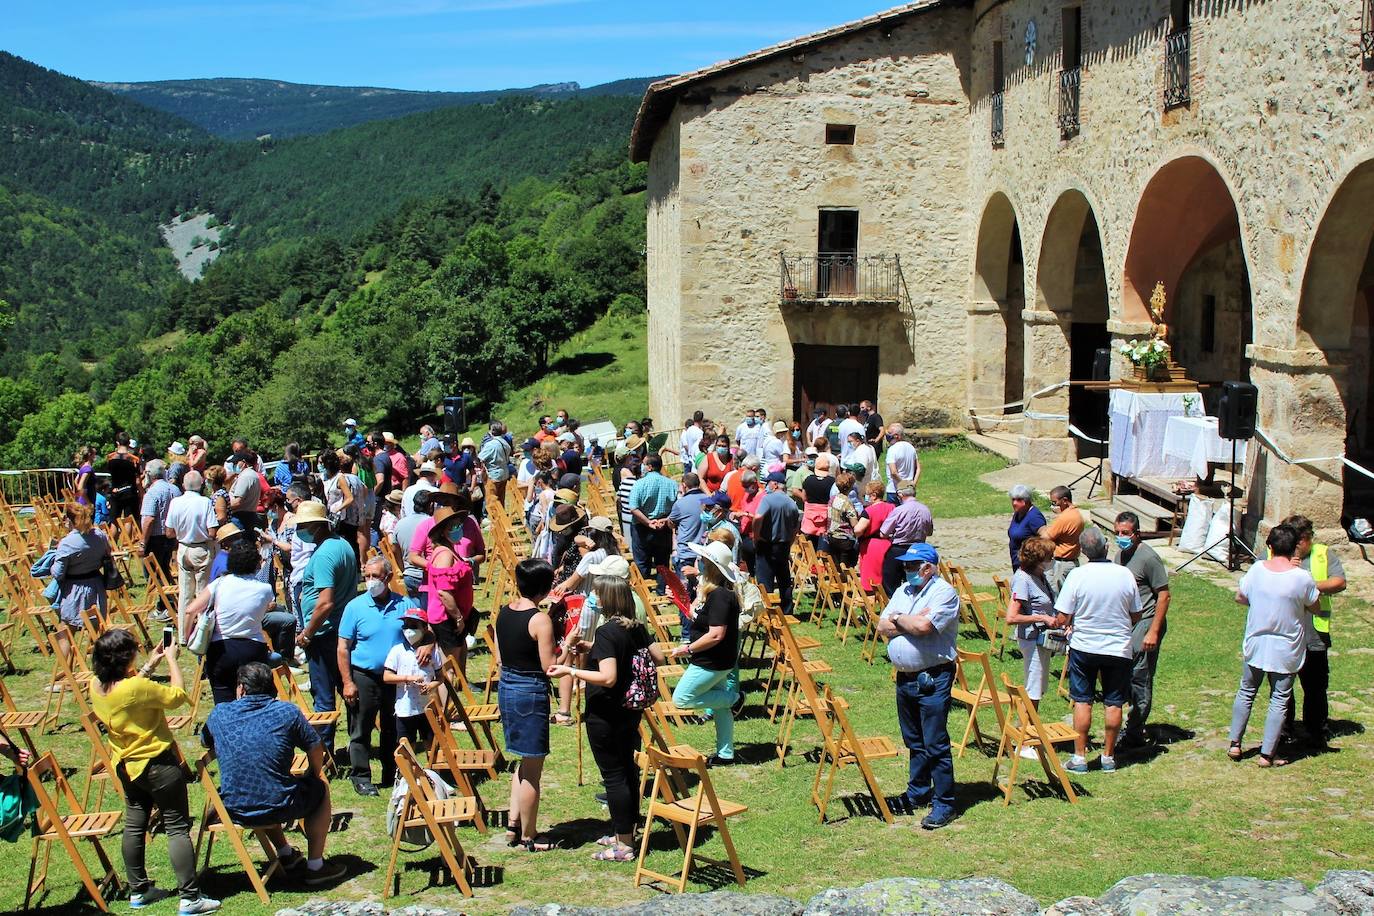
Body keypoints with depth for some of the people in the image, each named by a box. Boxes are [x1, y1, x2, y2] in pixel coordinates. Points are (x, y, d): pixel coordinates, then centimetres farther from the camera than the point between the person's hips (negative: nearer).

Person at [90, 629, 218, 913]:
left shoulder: (97, 686, -4)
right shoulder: (137, 687, -29)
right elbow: (177, 695, -17)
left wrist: (150, 664, 15)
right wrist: (171, 659, -7)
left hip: (127, 765, 8)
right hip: (158, 764, -8)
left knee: (134, 826, 18)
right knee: (177, 828, -1)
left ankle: (138, 890, 28)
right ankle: (190, 897, 1)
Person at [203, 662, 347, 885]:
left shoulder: (219, 714, 0)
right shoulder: (287, 712, -6)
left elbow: (205, 743, 21)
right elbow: (316, 751, 5)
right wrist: (314, 777, 24)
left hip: (234, 811, 4)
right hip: (278, 808, -4)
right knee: (321, 786, 27)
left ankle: (286, 855, 42)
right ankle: (315, 866, 27)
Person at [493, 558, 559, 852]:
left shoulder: (503, 613, 4)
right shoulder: (540, 620, -19)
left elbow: (499, 659, 10)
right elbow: (549, 666, -17)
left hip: (506, 687, 8)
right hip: (531, 692, -8)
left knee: (524, 762, 23)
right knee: (532, 769, 5)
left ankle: (514, 825, 24)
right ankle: (528, 837, 15)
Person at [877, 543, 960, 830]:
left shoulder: (944, 592, -12)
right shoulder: (903, 591, 12)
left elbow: (923, 626, -25)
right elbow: (882, 627, 2)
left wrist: (898, 619, -7)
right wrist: (912, 622, -13)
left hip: (933, 679, -8)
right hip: (904, 677, 8)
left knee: (935, 744, -5)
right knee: (914, 741, 19)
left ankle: (944, 804, 2)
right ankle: (917, 793, 32)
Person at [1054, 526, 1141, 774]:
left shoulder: (1077, 576, -15)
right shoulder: (1125, 574, -9)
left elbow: (1062, 619, -14)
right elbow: (1136, 616, 2)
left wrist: (1058, 624, 9)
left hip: (1084, 647, -1)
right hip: (1118, 648, 1)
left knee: (1082, 702, 8)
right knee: (1113, 703, 10)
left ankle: (1080, 756, 11)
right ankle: (1108, 756, 18)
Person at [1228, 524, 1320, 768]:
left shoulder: (1257, 570, -8)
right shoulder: (1302, 578, -17)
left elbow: (1239, 597, 6)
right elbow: (1314, 607, -1)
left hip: (1255, 646, 3)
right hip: (1286, 651, -3)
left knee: (1246, 692, 19)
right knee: (1279, 700, 8)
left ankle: (1235, 744, 21)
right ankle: (1267, 754, 10)